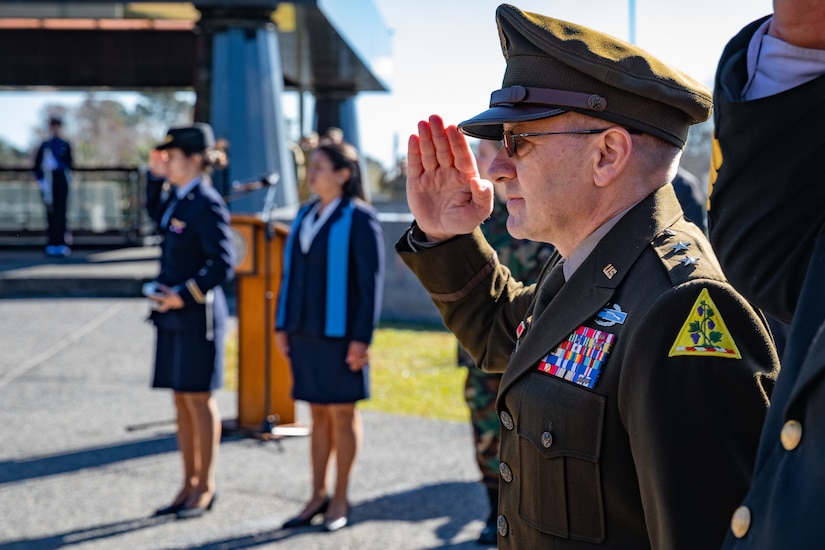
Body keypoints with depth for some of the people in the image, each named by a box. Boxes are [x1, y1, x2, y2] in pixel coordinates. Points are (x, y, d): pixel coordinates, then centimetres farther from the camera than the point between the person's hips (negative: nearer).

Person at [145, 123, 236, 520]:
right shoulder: (177, 198, 10)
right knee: (182, 401, 12)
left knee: (198, 400, 0)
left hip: (198, 315, -9)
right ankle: (189, 485, 20)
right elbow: (156, 219, 32)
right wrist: (155, 176, 20)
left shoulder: (207, 205, -16)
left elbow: (223, 264, -20)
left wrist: (183, 296, -21)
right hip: (174, 315, 9)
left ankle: (205, 488, 11)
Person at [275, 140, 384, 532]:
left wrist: (362, 338, -15)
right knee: (318, 414, 12)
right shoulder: (305, 216, 10)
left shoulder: (359, 218, -9)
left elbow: (371, 281, -12)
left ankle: (340, 500, 13)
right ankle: (318, 497, 20)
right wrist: (283, 325, 10)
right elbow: (290, 274, 15)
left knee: (342, 413, 3)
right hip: (305, 333, 6)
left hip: (339, 334, -6)